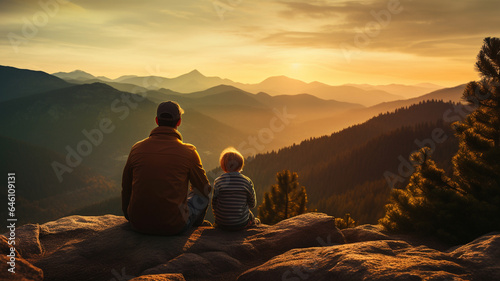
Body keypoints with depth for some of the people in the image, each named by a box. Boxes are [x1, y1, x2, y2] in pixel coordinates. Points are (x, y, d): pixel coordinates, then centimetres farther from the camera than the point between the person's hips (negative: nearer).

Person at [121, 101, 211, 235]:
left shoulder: (137, 148, -2)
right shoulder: (188, 152, -10)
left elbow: (126, 189, 10)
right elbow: (204, 190, 3)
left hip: (138, 225, 3)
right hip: (173, 226, -3)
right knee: (204, 194, 21)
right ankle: (196, 225, 51)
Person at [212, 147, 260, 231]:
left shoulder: (218, 181, -9)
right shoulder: (247, 181, -9)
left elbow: (214, 205, -1)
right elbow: (252, 204, 2)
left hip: (222, 224, 1)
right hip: (241, 224, -1)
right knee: (256, 221, 31)